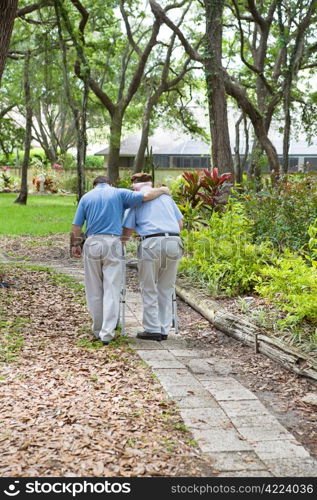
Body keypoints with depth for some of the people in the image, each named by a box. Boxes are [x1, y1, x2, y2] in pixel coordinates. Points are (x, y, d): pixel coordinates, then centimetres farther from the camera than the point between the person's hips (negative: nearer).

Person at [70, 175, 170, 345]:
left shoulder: (86, 197, 13)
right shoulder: (119, 193, 8)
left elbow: (76, 227, 7)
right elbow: (146, 196, -2)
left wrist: (74, 245, 22)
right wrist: (162, 190, 17)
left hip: (92, 244, 2)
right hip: (113, 244, -1)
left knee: (94, 290, 12)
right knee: (111, 290, -1)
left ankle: (98, 329, 21)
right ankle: (107, 333, -8)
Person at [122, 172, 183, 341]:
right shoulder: (166, 196, 20)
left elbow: (127, 232, 8)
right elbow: (180, 224, 23)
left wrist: (121, 239, 27)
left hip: (151, 243, -4)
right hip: (174, 242, 4)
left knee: (149, 289, 8)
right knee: (166, 289, 13)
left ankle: (152, 329, 8)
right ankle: (164, 330, 15)